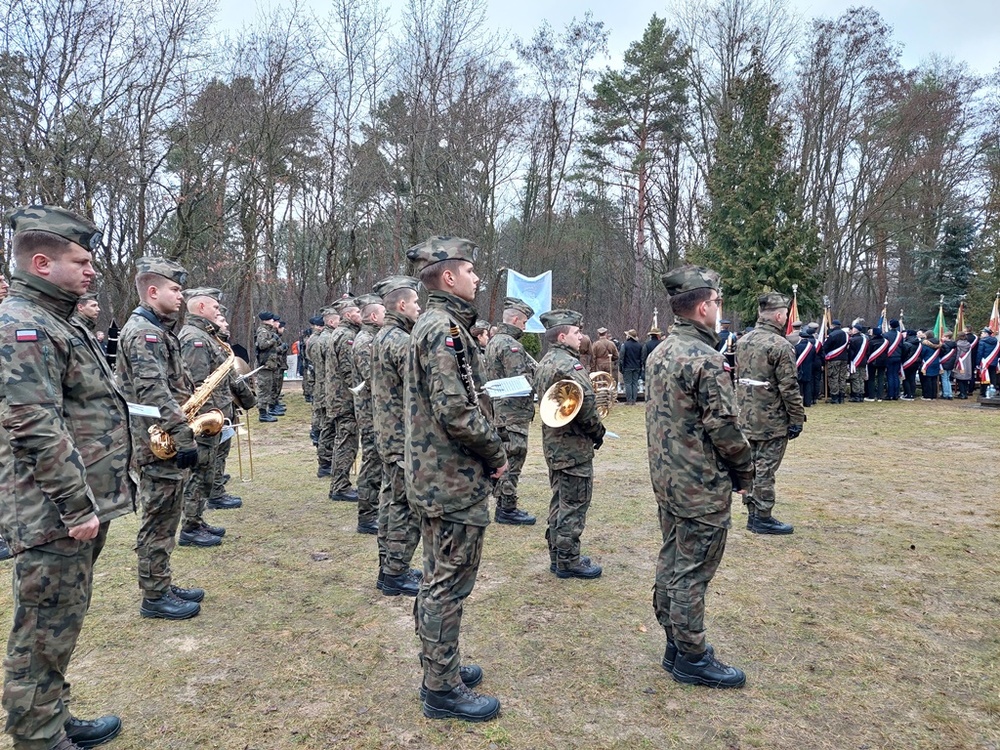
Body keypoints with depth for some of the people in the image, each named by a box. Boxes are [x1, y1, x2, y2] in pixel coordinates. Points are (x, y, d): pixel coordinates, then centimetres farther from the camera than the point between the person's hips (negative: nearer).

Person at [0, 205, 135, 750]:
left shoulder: (55, 322, 15)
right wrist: (79, 507, -21)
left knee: (59, 628, 21)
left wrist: (91, 502, 23)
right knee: (44, 636, 3)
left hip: (79, 508, 10)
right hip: (56, 518, -10)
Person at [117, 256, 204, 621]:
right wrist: (184, 437, -27)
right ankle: (154, 598, 11)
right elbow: (155, 393, -25)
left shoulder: (159, 330, 16)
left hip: (167, 443, 10)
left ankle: (162, 586, 28)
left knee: (165, 520, 17)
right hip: (160, 444, -10)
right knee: (158, 523, 0)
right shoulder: (141, 332, -16)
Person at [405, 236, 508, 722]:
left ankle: (438, 666, 35)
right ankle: (443, 690, 15)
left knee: (439, 579, 20)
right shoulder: (446, 327, -19)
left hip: (435, 475, 11)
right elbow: (456, 411, -27)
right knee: (450, 584, 1)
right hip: (456, 480, -10)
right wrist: (496, 452, -12)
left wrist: (486, 449, 11)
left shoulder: (431, 324, 13)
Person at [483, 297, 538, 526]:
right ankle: (507, 510, 4)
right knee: (512, 461, -3)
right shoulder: (511, 345, -17)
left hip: (498, 411, 10)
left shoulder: (493, 341, 15)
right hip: (513, 413, -10)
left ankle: (503, 506, 25)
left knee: (504, 460, 16)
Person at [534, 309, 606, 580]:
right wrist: (598, 433, -8)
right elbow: (587, 405, -25)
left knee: (560, 501, 17)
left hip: (553, 442, 10)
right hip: (574, 445, -10)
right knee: (574, 504, 0)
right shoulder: (568, 364, -19)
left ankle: (558, 555, 26)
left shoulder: (545, 363, 12)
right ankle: (568, 561, 9)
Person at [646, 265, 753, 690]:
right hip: (702, 487, -9)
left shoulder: (659, 354, 8)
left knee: (671, 562, 17)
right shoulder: (706, 359, -20)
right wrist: (745, 471, -5)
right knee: (693, 571, 2)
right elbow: (723, 427, -20)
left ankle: (675, 643, 31)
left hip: (665, 480, 9)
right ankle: (692, 658, 16)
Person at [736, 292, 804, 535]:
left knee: (752, 466, 15)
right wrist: (797, 419, -10)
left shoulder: (743, 341, 7)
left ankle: (753, 514, 23)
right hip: (772, 420, -8)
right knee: (765, 469, 1)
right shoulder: (780, 346, -18)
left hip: (748, 418, 8)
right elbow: (789, 387, -18)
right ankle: (763, 518, 9)